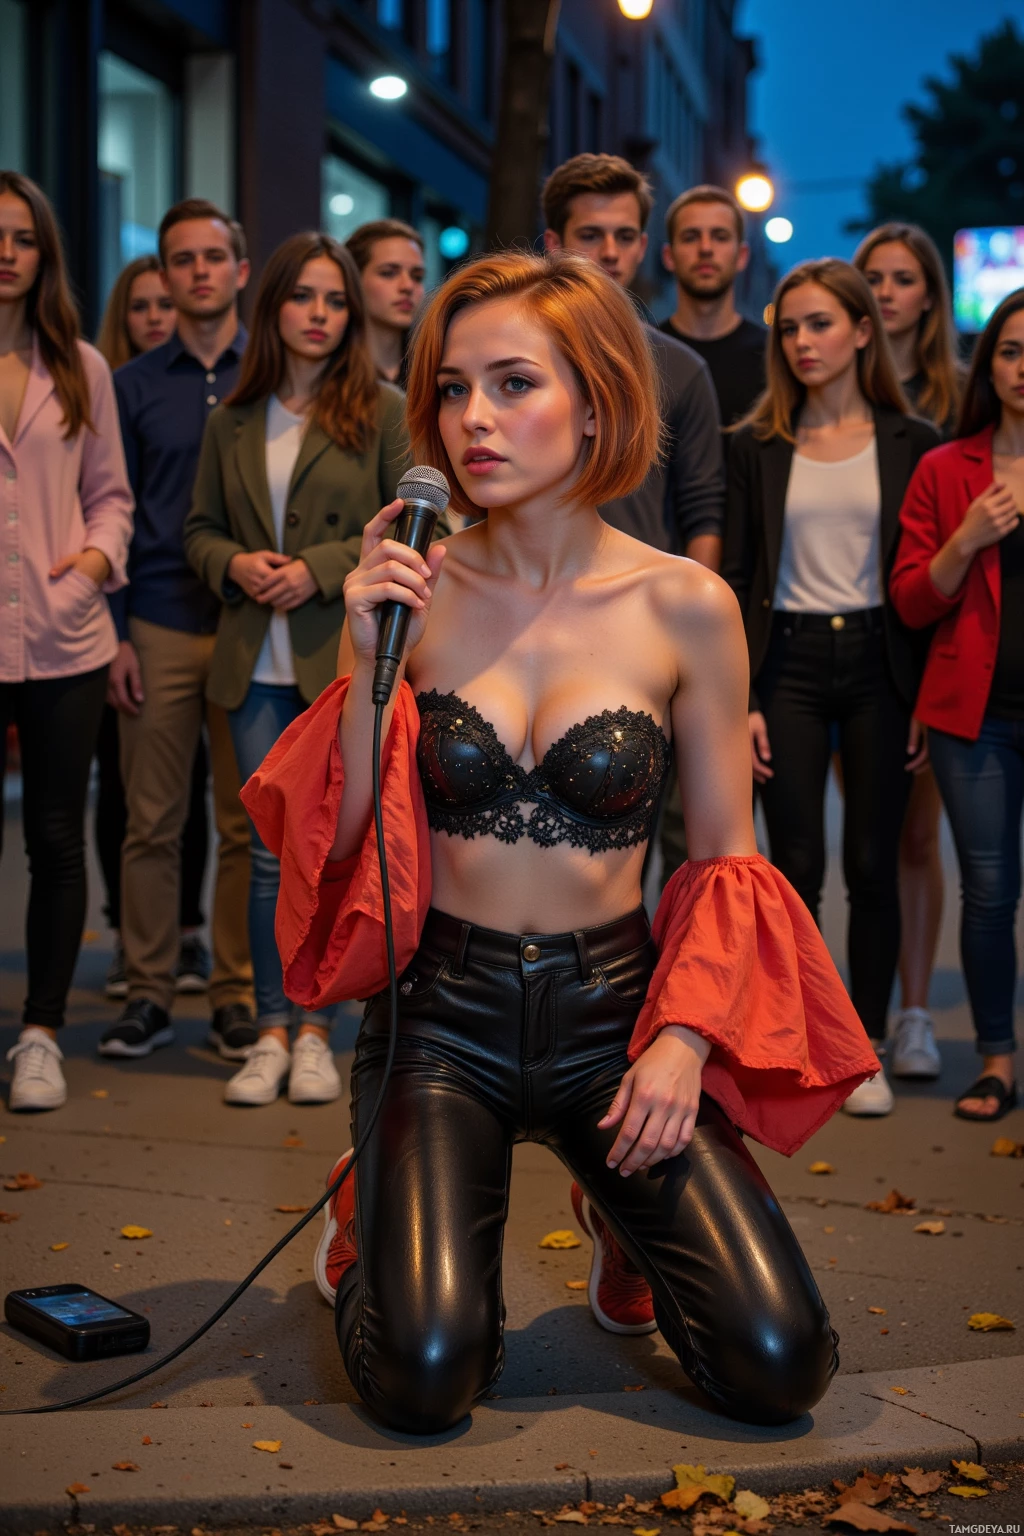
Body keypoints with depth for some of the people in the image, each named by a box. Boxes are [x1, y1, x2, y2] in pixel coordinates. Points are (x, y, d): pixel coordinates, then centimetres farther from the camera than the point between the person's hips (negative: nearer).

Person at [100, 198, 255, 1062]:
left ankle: (238, 999, 12)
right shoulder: (135, 385, 10)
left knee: (247, 825, 2)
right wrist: (116, 636, 1)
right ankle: (149, 995, 12)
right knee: (152, 824, 2)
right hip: (159, 628, 1)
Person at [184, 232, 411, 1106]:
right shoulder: (234, 420, 11)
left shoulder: (382, 411, 0)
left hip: (346, 659, -3)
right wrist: (234, 566, -4)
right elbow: (200, 529, 17)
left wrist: (321, 568, -13)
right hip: (258, 667, 3)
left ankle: (315, 1032, 14)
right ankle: (271, 1033, 13)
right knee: (270, 851, 5)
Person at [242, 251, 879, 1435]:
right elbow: (345, 841, -3)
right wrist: (366, 658, -15)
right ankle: (378, 1222, 16)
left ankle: (625, 1211, 21)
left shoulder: (685, 606, -5)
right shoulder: (413, 588, -3)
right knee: (424, 1379, -19)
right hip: (442, 1003, 0)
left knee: (778, 1367, -10)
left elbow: (725, 857, 2)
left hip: (612, 1002, 1)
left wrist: (684, 1036, -11)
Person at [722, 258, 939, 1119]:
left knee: (873, 864, 3)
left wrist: (929, 698, -3)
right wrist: (739, 700, -4)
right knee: (796, 867, -1)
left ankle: (866, 1048, 16)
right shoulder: (758, 448, 5)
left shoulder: (911, 443, 4)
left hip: (879, 662, 0)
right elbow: (737, 580, 3)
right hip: (790, 661, 0)